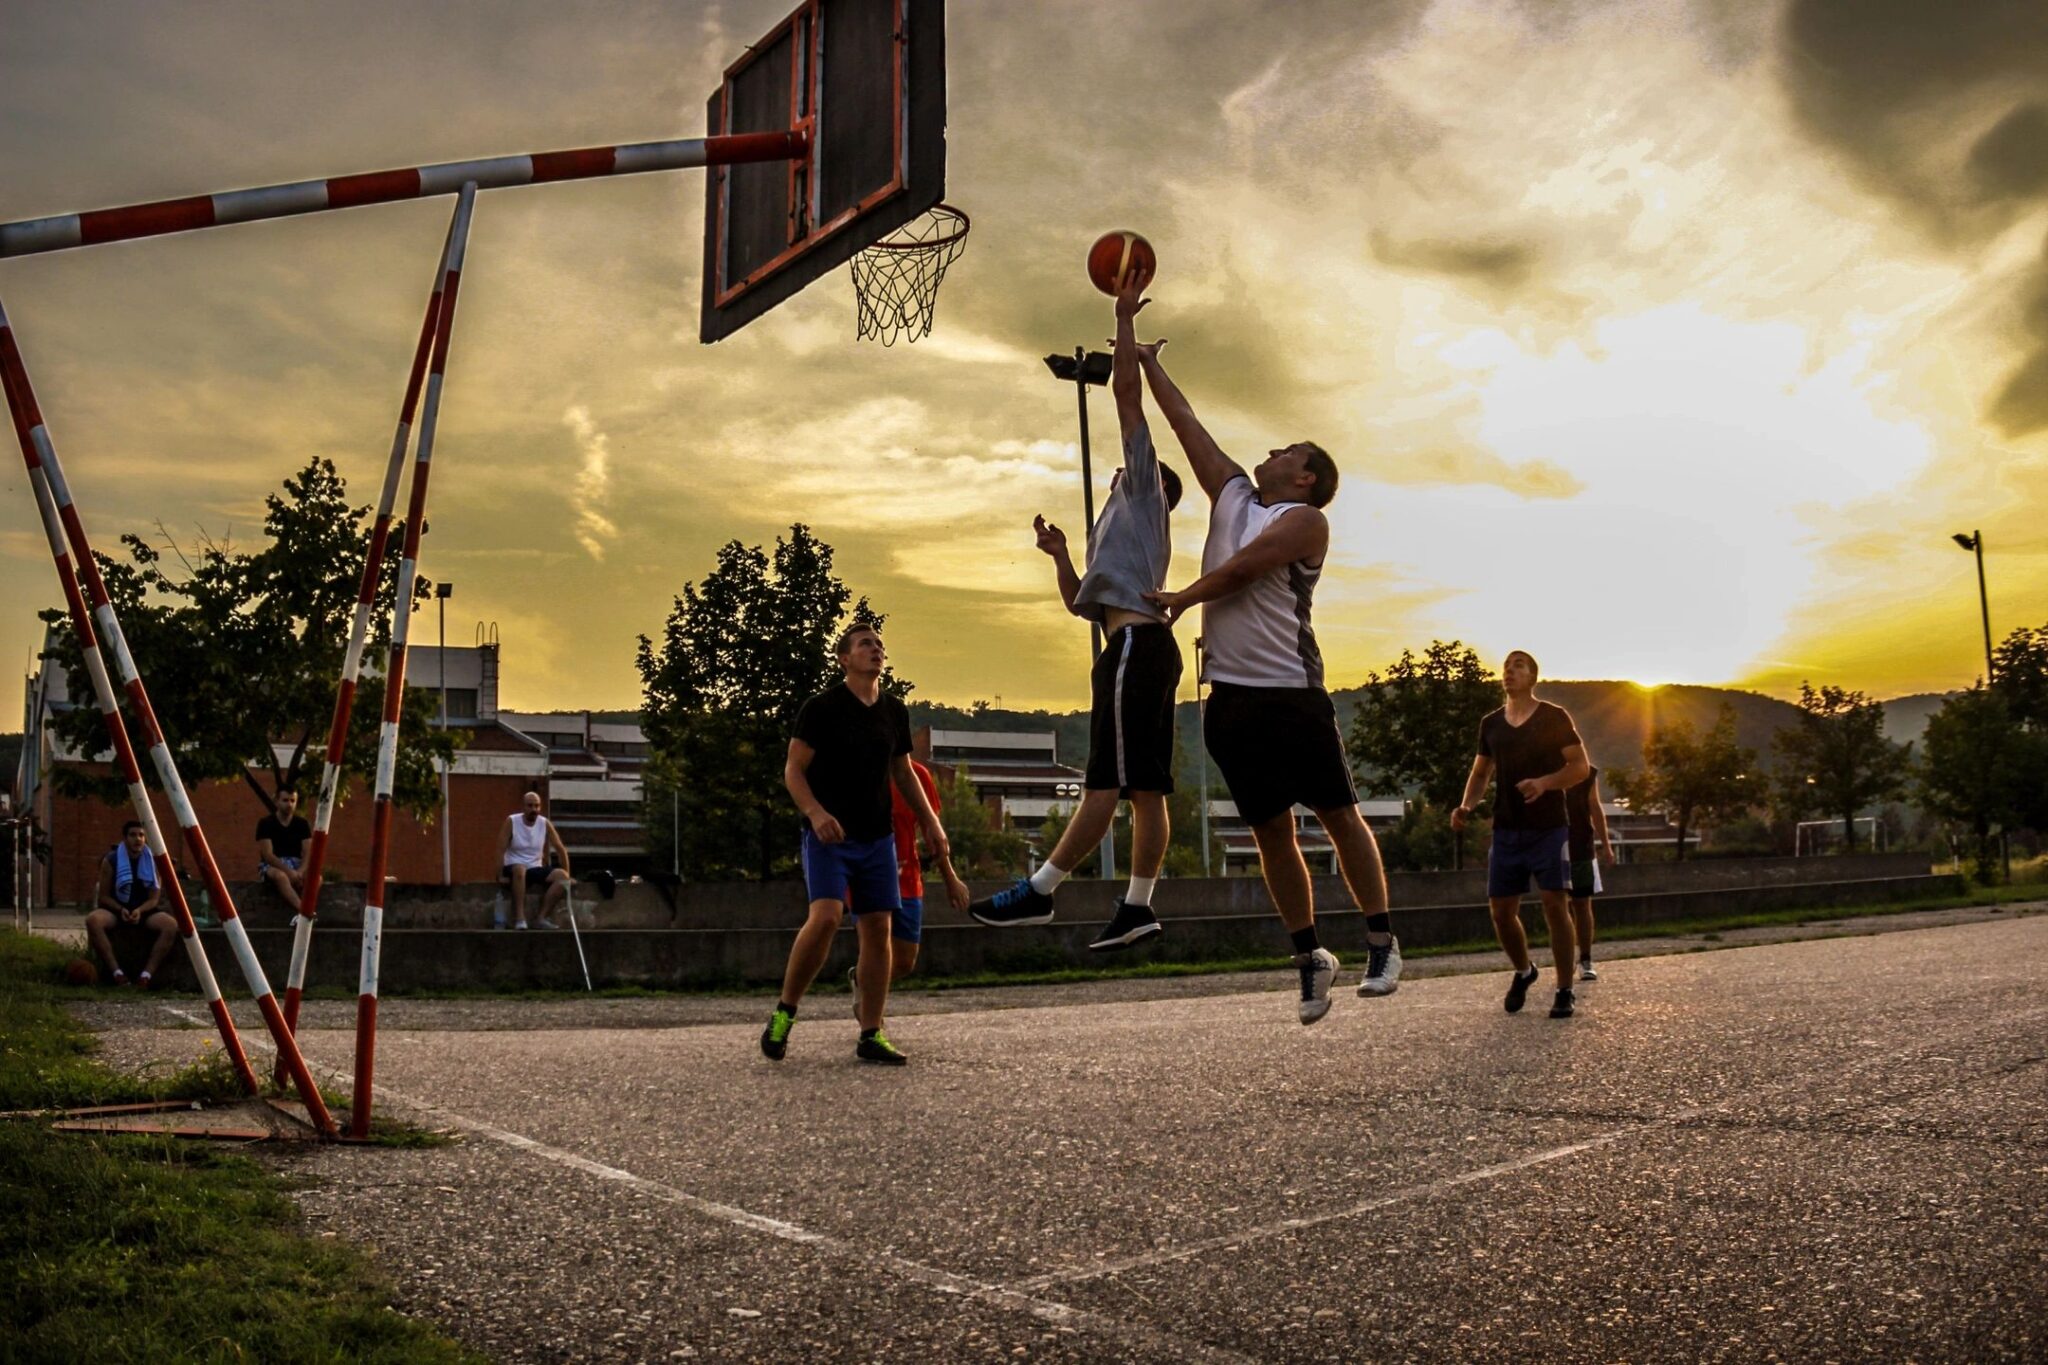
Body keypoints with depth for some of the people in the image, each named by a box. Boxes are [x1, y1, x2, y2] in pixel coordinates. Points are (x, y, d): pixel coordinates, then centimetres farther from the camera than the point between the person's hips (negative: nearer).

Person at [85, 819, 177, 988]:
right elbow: (103, 896, 1)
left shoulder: (153, 861, 3)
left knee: (171, 925, -31)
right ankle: (116, 972, -34)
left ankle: (148, 973, -34)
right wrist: (120, 909, -18)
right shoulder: (111, 860, -1)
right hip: (116, 910, -1)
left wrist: (139, 911, -20)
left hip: (144, 911, 1)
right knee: (93, 920, -35)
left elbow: (154, 899, 1)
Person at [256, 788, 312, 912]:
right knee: (280, 876, -40)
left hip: (296, 865, 4)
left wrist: (301, 871, -23)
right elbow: (267, 855, -13)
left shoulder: (302, 823, 6)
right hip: (272, 865, -4)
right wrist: (289, 871, -25)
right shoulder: (265, 823, -5)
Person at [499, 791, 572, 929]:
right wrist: (501, 876, -19)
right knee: (519, 869, -40)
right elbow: (501, 850, -11)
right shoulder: (511, 821, -8)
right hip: (514, 869, -4)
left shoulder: (545, 824, 1)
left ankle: (543, 917, -23)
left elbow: (561, 849, 5)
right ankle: (519, 919, -39)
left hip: (535, 869, 4)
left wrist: (566, 875, 3)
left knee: (561, 875, -22)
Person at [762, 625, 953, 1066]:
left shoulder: (894, 711, 11)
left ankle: (871, 1035, 7)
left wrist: (930, 821, 13)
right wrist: (816, 813, -23)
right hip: (828, 834, -5)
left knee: (878, 928, 0)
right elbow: (793, 769, -6)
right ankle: (784, 1013, -2)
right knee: (825, 917, -21)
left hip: (877, 836, 5)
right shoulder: (822, 707, -5)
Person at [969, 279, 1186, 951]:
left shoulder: (1144, 489, 10)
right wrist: (1060, 554, 24)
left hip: (1135, 643, -10)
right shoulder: (1129, 528, 33)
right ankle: (1137, 904, 3)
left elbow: (1129, 394, 3)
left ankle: (1036, 892, -17)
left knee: (1106, 782, -13)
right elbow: (1082, 604, 34)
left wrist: (1124, 320, 8)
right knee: (1144, 788, 4)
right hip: (1143, 647, 10)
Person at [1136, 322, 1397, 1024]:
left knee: (1338, 816, 0)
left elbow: (1241, 570, -13)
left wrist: (1181, 599, -3)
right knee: (1271, 832, 9)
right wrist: (1148, 363, 24)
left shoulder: (1305, 519, -2)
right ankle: (1310, 955, 19)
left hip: (1290, 693, -6)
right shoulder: (1232, 495, 17)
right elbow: (1185, 422, 21)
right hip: (1230, 696, 6)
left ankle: (1382, 944, 10)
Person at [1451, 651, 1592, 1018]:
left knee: (1554, 905, -8)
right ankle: (1524, 971, 29)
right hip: (1506, 830, 4)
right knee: (1500, 909, 3)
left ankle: (1564, 992, 0)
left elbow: (1581, 767, -5)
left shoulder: (1554, 718, -1)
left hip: (1548, 828, -4)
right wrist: (1466, 806, -1)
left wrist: (1544, 783, -22)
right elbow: (1480, 771, 18)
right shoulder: (1491, 723, 11)